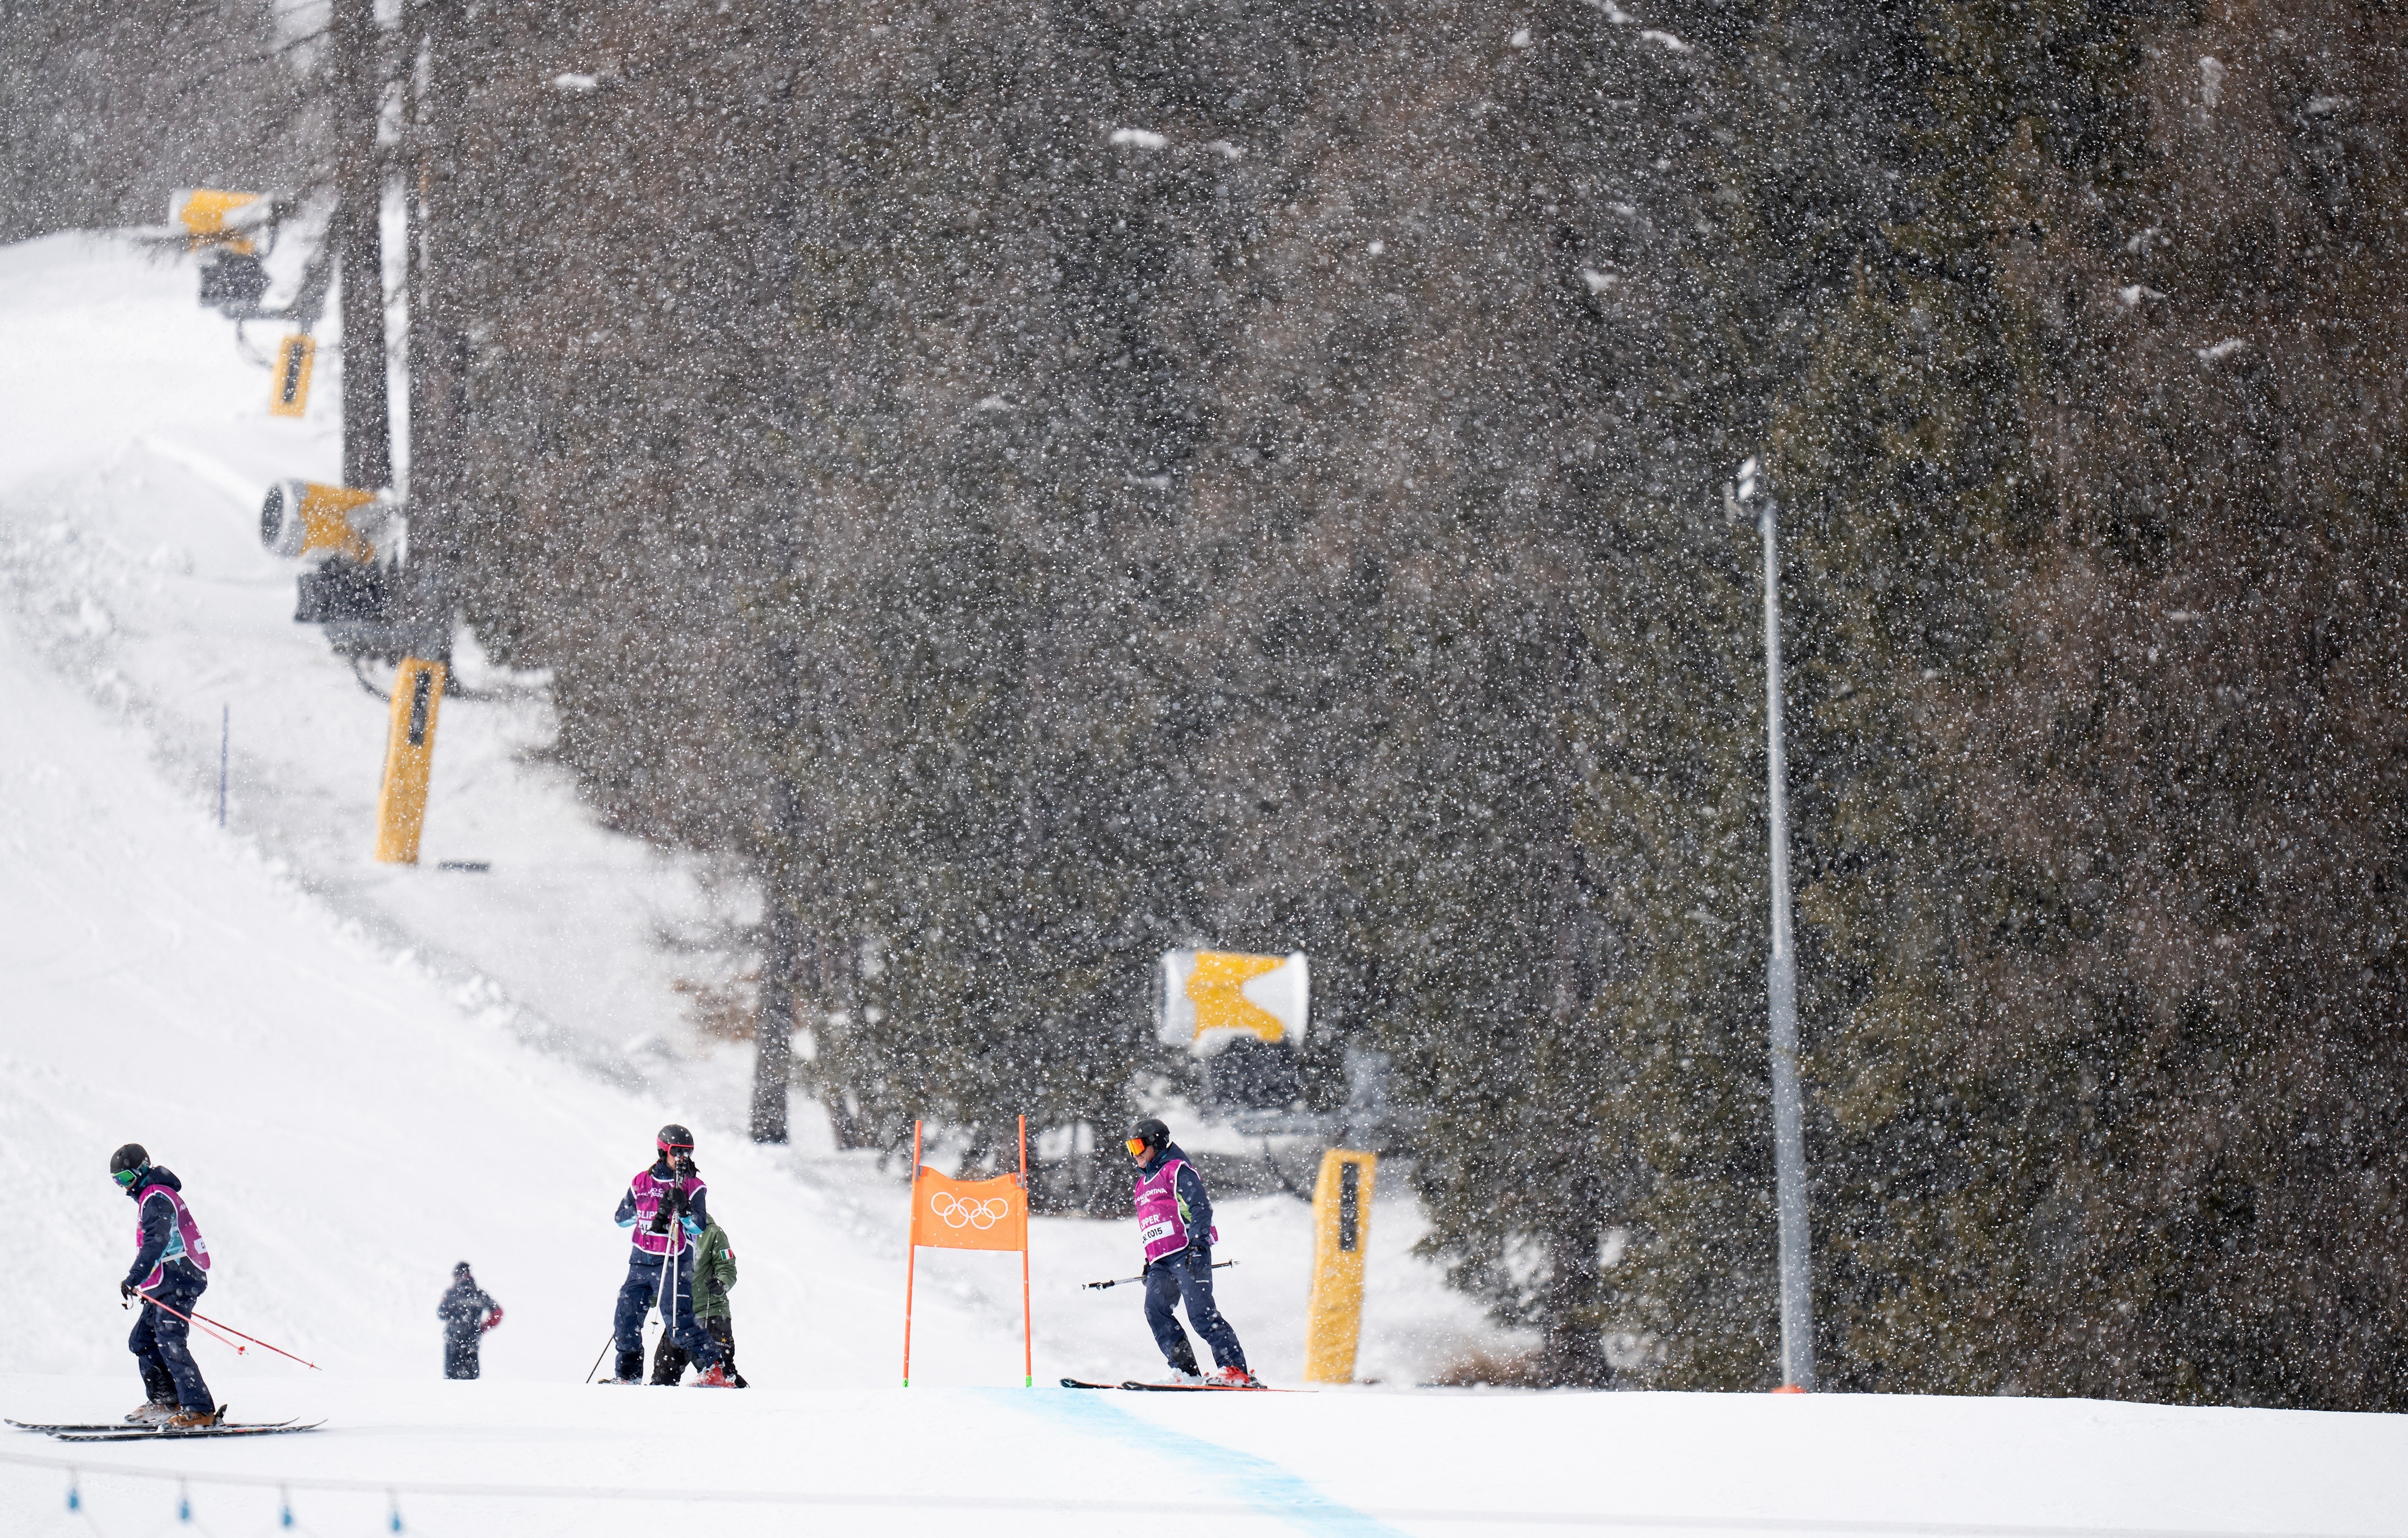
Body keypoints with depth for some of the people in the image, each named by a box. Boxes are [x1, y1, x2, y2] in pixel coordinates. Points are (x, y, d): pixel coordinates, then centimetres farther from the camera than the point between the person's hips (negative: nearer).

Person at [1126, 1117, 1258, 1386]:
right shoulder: (1144, 1183, 27)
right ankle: (1186, 1372, -13)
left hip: (1187, 1253, -9)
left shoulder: (1177, 1170, 1)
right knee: (1155, 1309, -11)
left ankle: (1236, 1371, -18)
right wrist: (1150, 1262, 28)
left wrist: (1197, 1242, -20)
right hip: (1161, 1261, 9)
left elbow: (1201, 1208, -9)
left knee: (1201, 1313, -17)